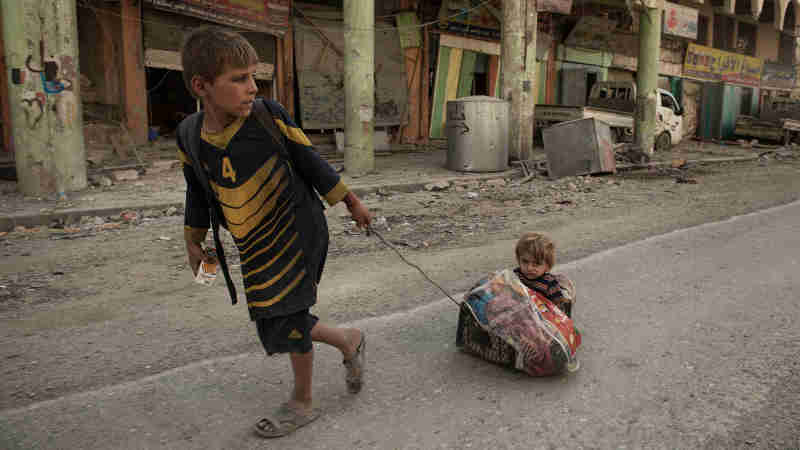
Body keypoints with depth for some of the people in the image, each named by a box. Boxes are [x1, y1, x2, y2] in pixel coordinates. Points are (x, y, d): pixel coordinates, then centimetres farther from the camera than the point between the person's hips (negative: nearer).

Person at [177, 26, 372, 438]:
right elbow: (198, 194, 11)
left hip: (297, 232, -5)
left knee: (282, 320, -5)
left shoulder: (268, 116, -16)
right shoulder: (190, 135, -4)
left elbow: (311, 163, -5)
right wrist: (193, 242, 19)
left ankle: (301, 404, 21)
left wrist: (352, 203, 2)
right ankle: (349, 342, 35)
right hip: (255, 247, 5)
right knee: (280, 321, 12)